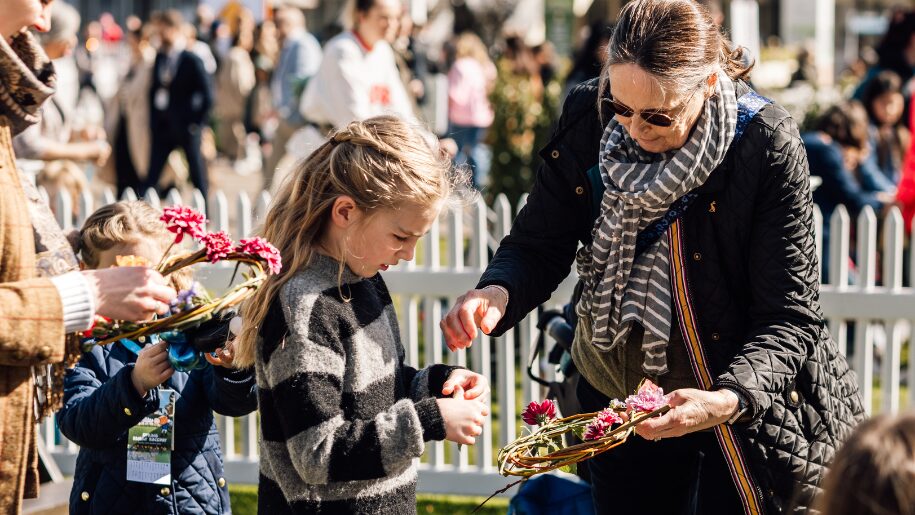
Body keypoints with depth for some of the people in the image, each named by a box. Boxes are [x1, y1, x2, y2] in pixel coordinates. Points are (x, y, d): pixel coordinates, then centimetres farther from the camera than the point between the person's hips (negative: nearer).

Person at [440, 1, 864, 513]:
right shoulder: (587, 120, -14)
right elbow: (539, 246, -5)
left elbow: (789, 318, -22)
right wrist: (499, 292, -29)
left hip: (747, 400, -4)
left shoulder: (768, 146, -24)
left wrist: (726, 401, -40)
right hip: (619, 393, 4)